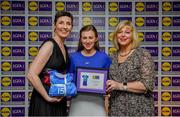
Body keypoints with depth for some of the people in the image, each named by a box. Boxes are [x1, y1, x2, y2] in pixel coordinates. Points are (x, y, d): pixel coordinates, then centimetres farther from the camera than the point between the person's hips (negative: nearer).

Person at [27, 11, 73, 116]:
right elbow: (31, 75, -23)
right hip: (44, 101, -8)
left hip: (59, 100, 8)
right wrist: (47, 97, -17)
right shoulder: (49, 45, -15)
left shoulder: (64, 48, 9)